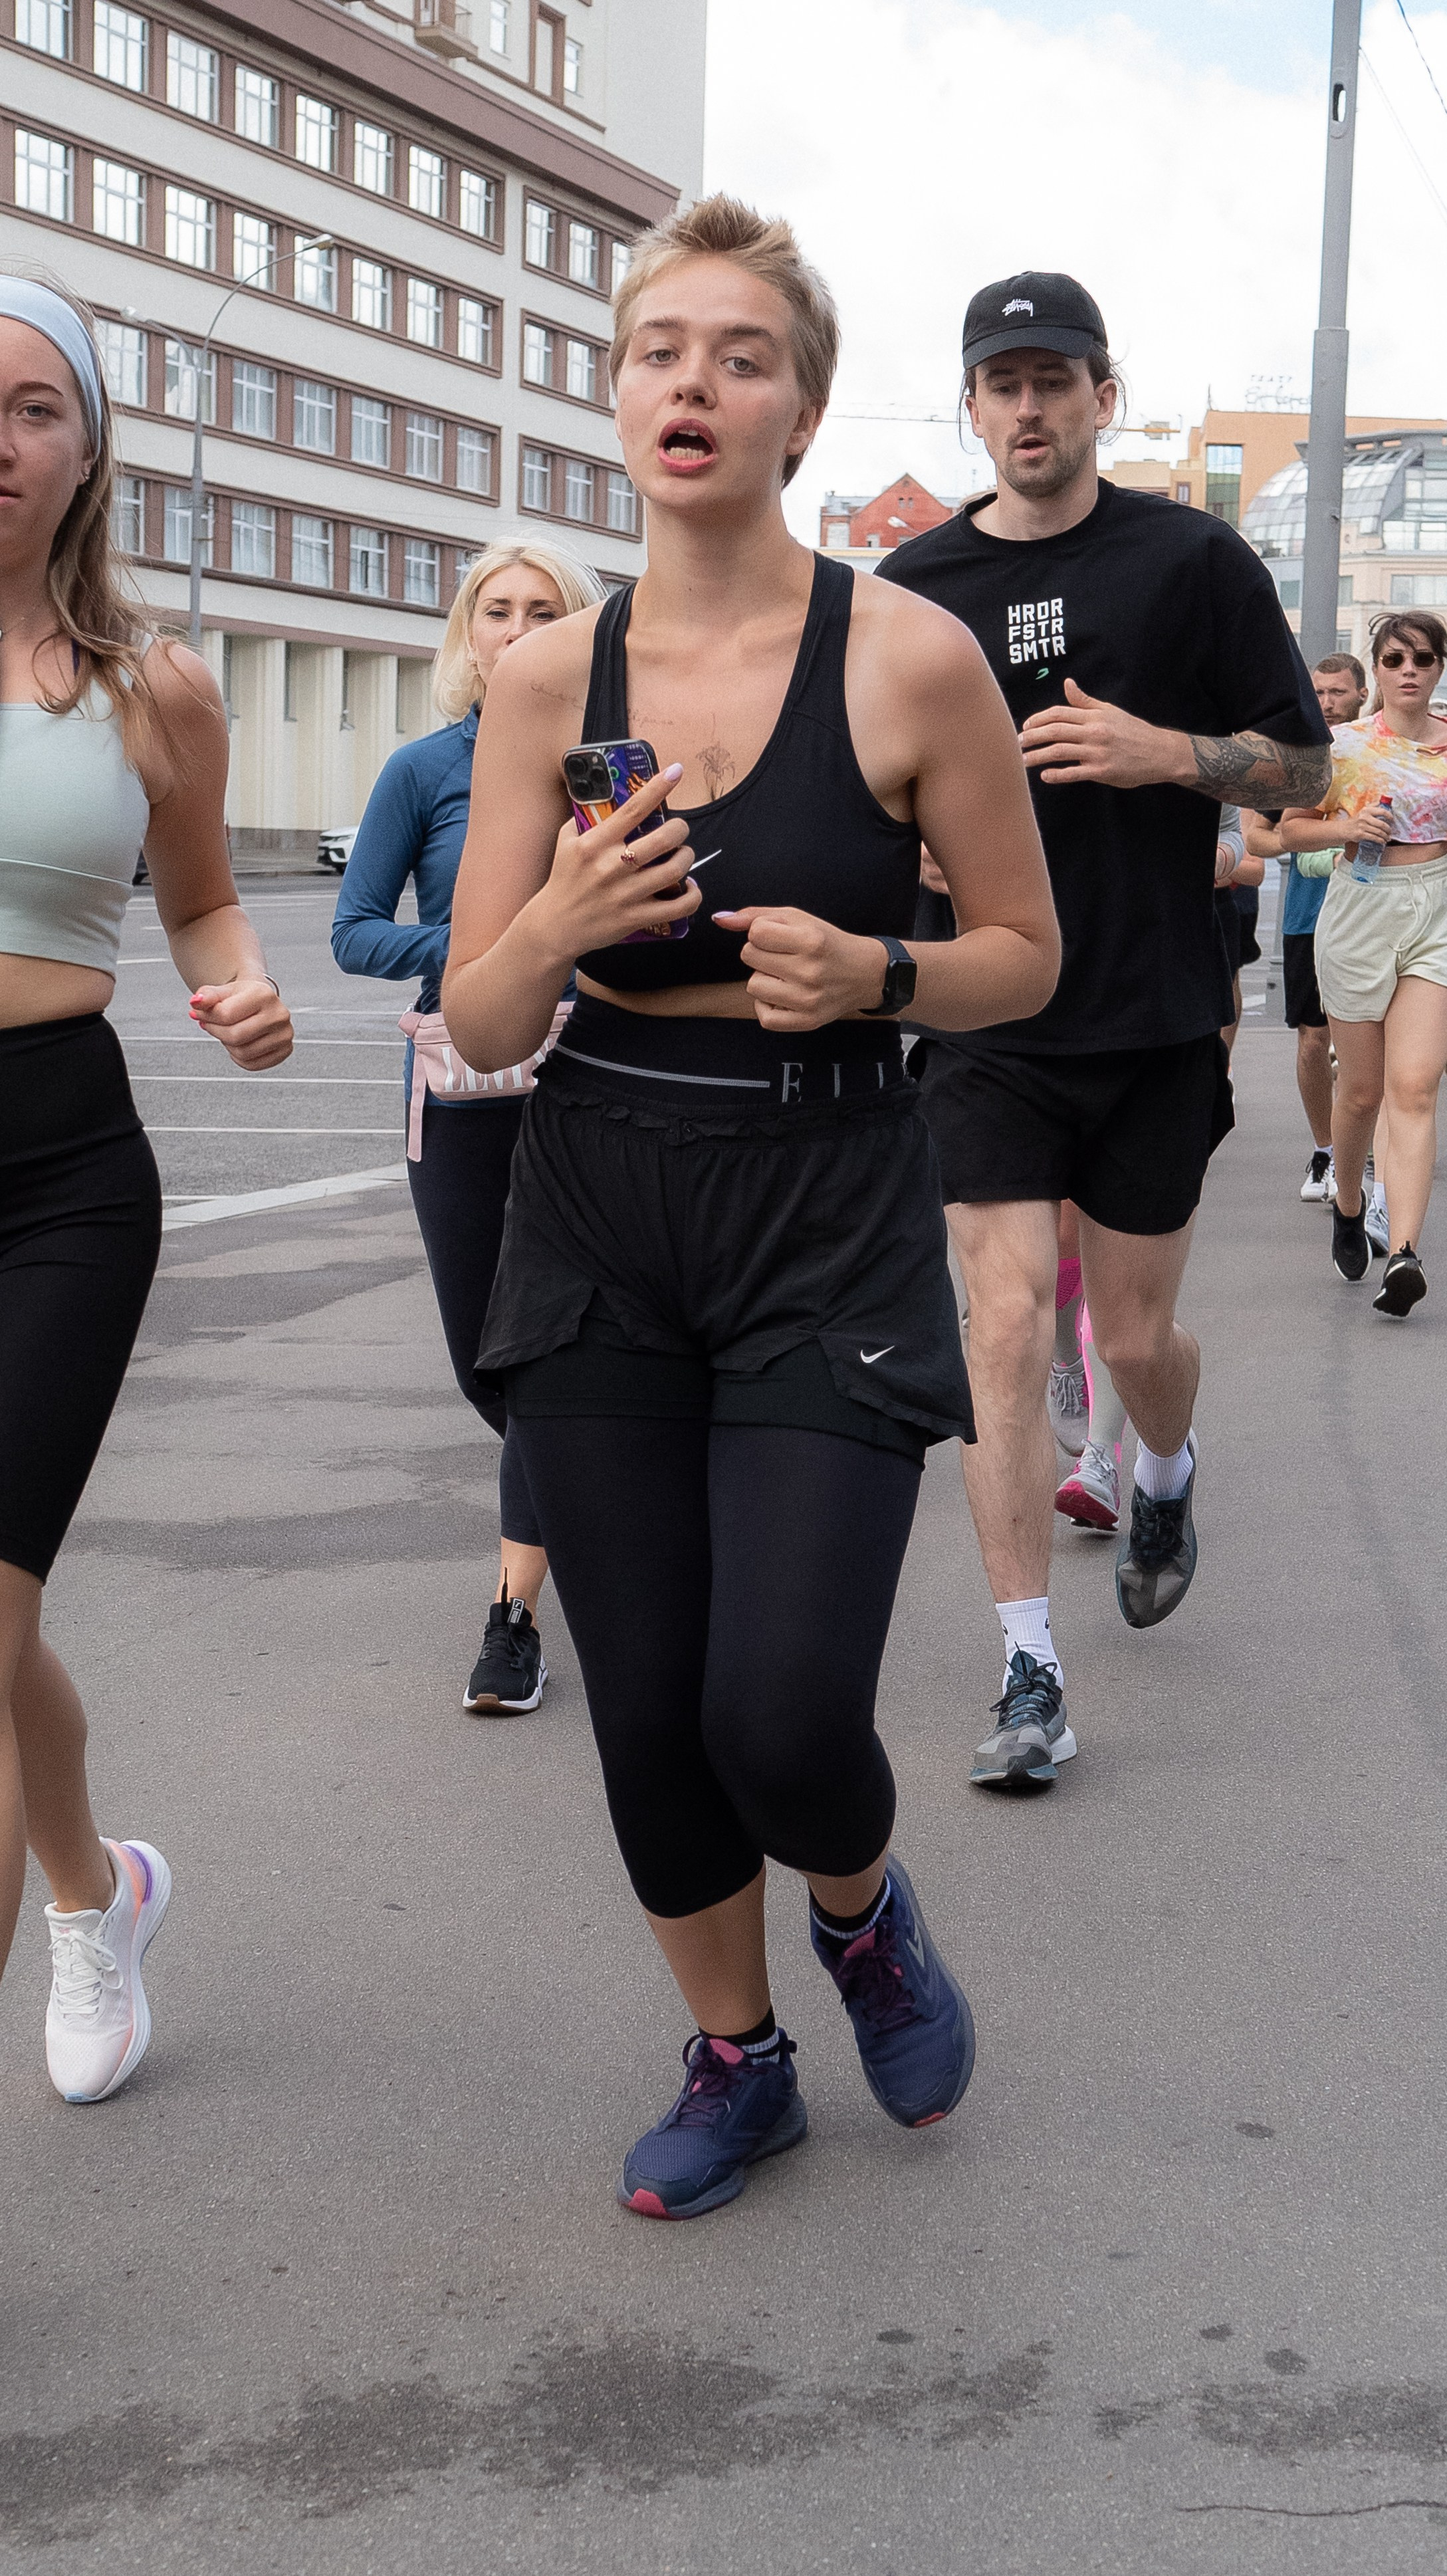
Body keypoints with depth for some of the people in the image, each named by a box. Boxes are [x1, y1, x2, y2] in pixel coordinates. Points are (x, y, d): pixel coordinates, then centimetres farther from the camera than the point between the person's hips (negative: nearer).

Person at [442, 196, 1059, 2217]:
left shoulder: (911, 659, -8)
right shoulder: (548, 681, 0)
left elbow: (1026, 954, 3)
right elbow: (476, 1025, 2)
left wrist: (876, 973, -17)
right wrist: (556, 927, -19)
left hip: (828, 1217, -3)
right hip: (600, 1215, 3)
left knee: (781, 1714, -10)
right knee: (645, 1705, 7)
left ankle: (867, 1908, 28)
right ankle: (736, 2061, 33)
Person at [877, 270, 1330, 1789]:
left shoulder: (1194, 561, 0)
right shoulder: (913, 589, 5)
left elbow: (1301, 765, 2)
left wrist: (1167, 754, -15)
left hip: (1157, 1022, -1)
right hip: (986, 1024, 1)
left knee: (1135, 1335, 8)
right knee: (1005, 1328, -8)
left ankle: (1165, 1479, 45)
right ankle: (1031, 1678, -1)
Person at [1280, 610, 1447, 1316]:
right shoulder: (1343, 745, 1)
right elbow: (1290, 829, 6)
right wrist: (1345, 828, -11)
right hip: (1361, 914, 0)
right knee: (1361, 1089, 8)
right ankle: (1348, 1206, 36)